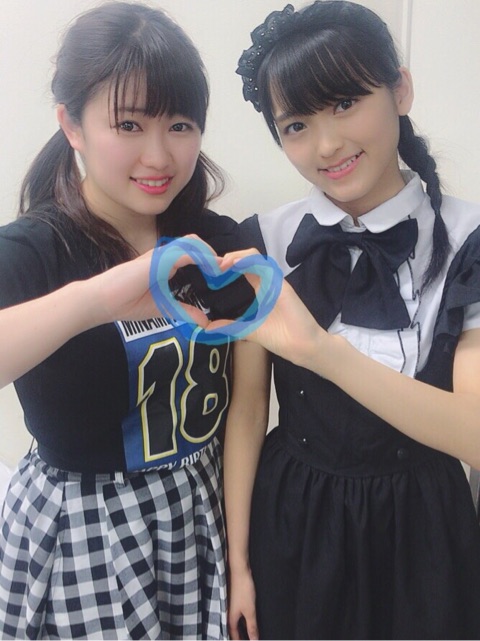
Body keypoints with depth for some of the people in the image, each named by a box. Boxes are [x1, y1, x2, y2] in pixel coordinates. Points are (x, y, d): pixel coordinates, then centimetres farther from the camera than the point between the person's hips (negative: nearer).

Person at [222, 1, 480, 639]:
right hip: (289, 521, 1)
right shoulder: (263, 246, -9)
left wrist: (319, 348, -36)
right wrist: (238, 561, 0)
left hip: (417, 527, 0)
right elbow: (246, 411, -5)